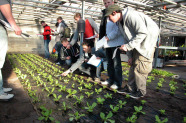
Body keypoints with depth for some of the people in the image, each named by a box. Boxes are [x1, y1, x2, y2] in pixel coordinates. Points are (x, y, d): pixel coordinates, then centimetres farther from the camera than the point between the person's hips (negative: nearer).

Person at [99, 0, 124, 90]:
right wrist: (101, 39, 11)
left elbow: (119, 28, -14)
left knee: (116, 63, -3)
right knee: (109, 62, 13)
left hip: (115, 42, -8)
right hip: (107, 43, 8)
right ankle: (111, 80, 25)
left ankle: (118, 83, 7)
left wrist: (109, 37, -16)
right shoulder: (105, 14, 19)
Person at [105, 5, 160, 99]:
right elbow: (127, 39, 9)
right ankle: (130, 88, 20)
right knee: (133, 65, 8)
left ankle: (141, 91, 8)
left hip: (148, 40, -9)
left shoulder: (131, 16, -23)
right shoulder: (120, 22, 6)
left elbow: (143, 33, -28)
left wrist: (128, 46, -27)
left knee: (140, 67, -8)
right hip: (138, 43, 9)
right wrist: (130, 56, 5)